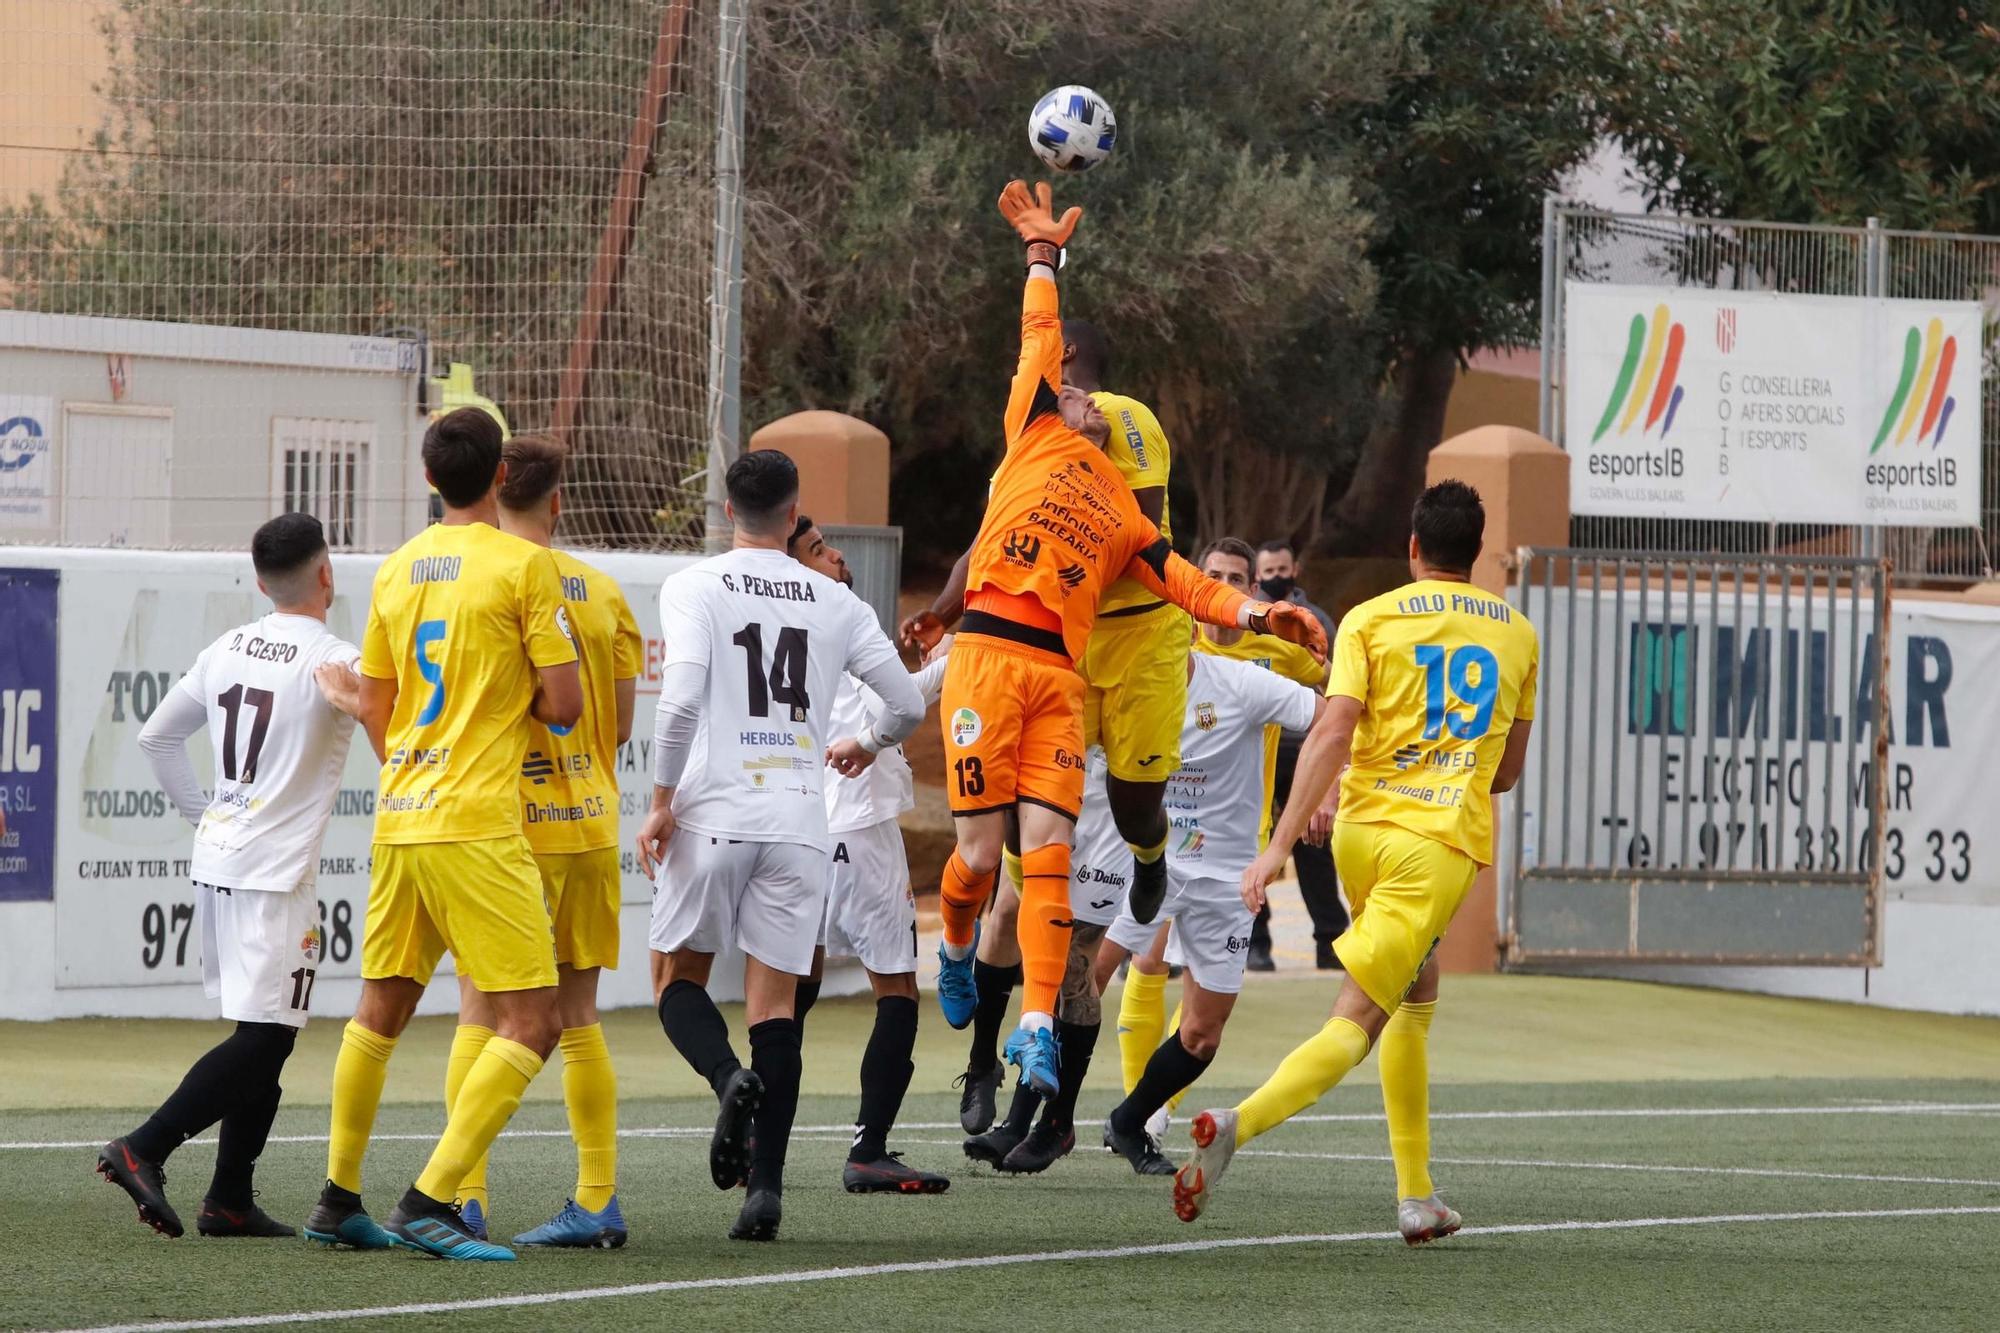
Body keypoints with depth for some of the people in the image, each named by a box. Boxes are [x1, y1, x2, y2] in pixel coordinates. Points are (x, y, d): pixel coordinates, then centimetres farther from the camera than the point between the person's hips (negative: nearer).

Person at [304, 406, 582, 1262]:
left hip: (399, 819, 7)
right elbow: (565, 703, -9)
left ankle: (338, 1199, 23)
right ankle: (430, 1200, -15)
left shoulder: (396, 571, 10)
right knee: (531, 1024, -5)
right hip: (478, 826, -7)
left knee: (380, 1009, 19)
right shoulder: (524, 564, -8)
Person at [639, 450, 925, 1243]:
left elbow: (682, 698, -14)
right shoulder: (833, 603, 8)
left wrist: (661, 802, -5)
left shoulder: (695, 588, -2)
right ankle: (766, 1186, -6)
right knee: (775, 1003, 3)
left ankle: (727, 1076, -18)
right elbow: (908, 704, 11)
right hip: (797, 820, 2)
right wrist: (867, 745, 33)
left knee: (679, 976, 13)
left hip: (711, 813, -2)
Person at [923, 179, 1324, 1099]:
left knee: (1047, 855, -8)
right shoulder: (1033, 435, 17)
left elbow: (1182, 582, 19)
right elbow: (1040, 338, 16)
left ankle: (1037, 1026, -11)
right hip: (988, 652, -3)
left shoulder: (1123, 513, 26)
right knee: (981, 852, -2)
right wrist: (1043, 253, 22)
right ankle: (955, 948, 29)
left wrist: (1251, 613, 5)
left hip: (1060, 673, 3)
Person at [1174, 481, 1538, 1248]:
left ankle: (1417, 1196, 19)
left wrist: (1280, 843, -12)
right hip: (1441, 846, -1)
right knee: (1354, 1025, -7)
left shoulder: (1371, 621, 3)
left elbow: (1331, 734, -10)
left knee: (1416, 1001, 22)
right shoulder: (1517, 634, 12)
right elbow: (1508, 772, 18)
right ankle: (1239, 1124, -34)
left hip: (1360, 832, 2)